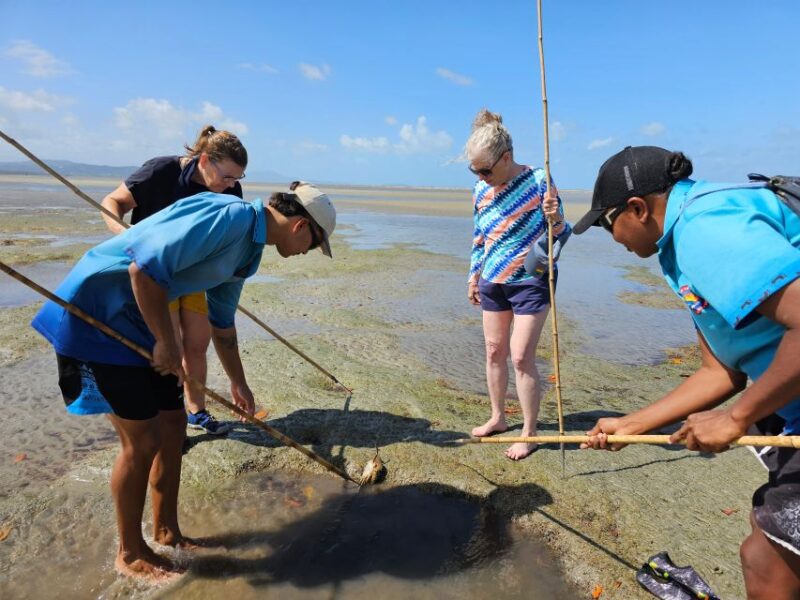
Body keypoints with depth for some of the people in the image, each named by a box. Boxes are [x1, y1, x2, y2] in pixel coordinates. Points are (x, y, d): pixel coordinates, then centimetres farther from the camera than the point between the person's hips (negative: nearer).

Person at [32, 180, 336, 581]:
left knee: (173, 422, 12)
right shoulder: (230, 216, -22)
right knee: (143, 440, -2)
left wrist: (238, 383, 29)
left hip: (136, 321, 10)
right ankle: (130, 553, 20)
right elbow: (144, 268, -28)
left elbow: (222, 325, 21)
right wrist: (166, 343, -17)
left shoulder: (247, 251, 9)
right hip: (94, 312, -9)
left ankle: (166, 530, 29)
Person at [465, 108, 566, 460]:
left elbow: (560, 234, -11)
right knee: (494, 351, 12)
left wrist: (554, 217, -32)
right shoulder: (481, 189, 2)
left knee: (521, 357, -7)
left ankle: (530, 432, 9)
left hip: (531, 282, -6)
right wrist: (474, 275, 14)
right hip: (493, 282, 6)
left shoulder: (537, 181, -15)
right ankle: (497, 417, 30)